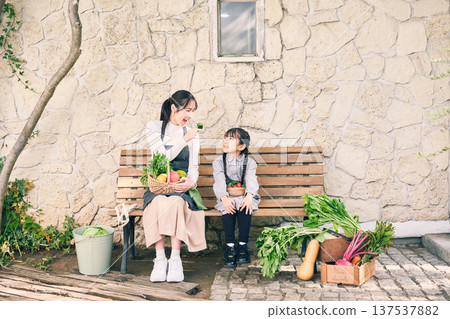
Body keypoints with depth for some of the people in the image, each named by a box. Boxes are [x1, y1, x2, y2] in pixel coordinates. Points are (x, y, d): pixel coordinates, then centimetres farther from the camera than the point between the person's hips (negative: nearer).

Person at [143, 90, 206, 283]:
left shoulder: (191, 133, 14)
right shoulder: (154, 127, 6)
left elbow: (193, 166, 8)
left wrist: (191, 182, -14)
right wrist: (183, 140, -14)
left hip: (181, 186, 1)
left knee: (175, 202, -34)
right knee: (159, 203, -35)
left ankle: (175, 259, -29)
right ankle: (160, 259, -28)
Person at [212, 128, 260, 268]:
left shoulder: (249, 162, 6)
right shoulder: (218, 162, 7)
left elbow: (251, 180, -10)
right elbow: (219, 182, -8)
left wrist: (249, 196, -32)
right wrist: (224, 198, -28)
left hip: (244, 197, 0)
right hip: (226, 197, 0)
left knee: (245, 208, -32)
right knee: (227, 209, -32)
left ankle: (243, 246, -23)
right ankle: (230, 247, -30)